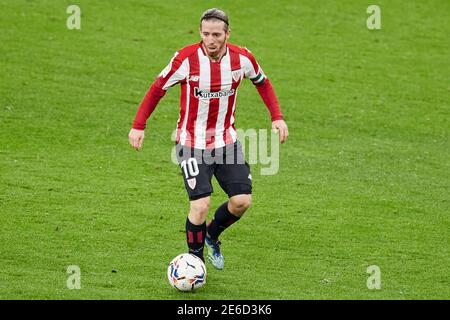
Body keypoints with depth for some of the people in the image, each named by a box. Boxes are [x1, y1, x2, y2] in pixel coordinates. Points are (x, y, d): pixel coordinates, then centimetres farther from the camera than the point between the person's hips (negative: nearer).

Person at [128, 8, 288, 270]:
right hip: (192, 144, -4)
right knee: (201, 205, -15)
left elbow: (262, 83, 12)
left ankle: (212, 236, 28)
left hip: (227, 140, 4)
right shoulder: (186, 59, -18)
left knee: (242, 201, -3)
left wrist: (277, 117, 2)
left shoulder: (242, 58, -9)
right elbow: (158, 89, -4)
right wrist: (138, 126, -9)